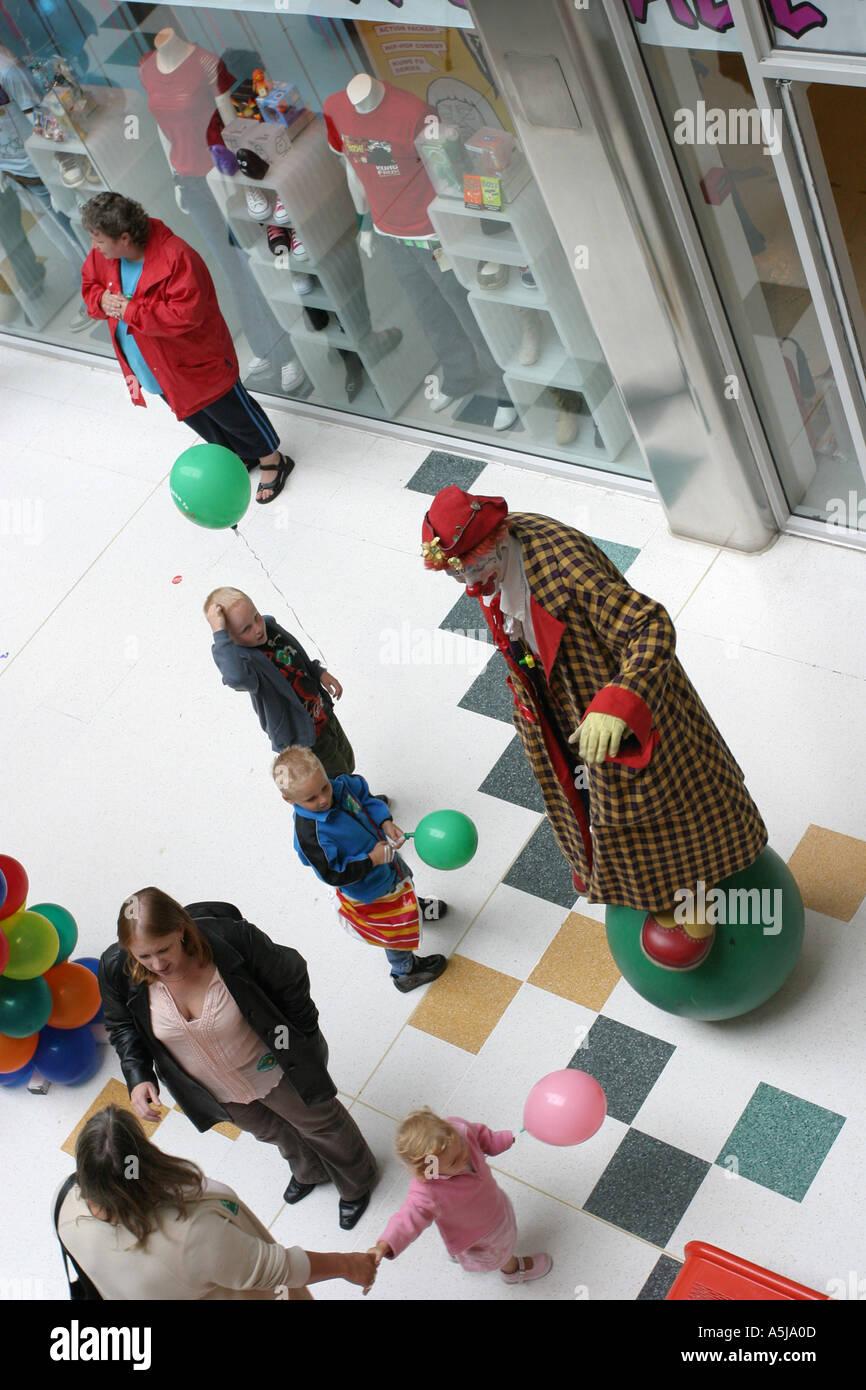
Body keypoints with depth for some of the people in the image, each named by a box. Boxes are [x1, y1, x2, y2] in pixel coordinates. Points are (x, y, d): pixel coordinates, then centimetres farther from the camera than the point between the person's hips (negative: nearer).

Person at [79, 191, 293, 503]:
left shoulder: (175, 258, -34)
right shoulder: (103, 255, -11)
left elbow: (185, 314, -37)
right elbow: (90, 285, 7)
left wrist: (131, 311, -34)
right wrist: (101, 300, -18)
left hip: (194, 360, -8)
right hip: (155, 369, 8)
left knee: (232, 412, 12)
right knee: (195, 417, 27)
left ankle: (272, 461, 37)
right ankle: (237, 455, 52)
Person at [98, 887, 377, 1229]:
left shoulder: (231, 940, -38)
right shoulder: (116, 970, -29)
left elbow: (290, 976, -19)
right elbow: (121, 1025, -6)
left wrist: (301, 1038, -9)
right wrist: (138, 1078, -20)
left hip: (272, 1068, -3)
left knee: (318, 1120, 24)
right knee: (269, 1130, 32)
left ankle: (356, 1182, 57)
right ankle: (309, 1171, 67)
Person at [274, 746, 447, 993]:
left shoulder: (340, 786, -22)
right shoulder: (309, 835, -41)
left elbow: (366, 799, -1)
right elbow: (334, 875, -33)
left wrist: (386, 823, -16)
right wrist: (372, 860, -32)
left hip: (383, 853, 7)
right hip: (369, 892, -6)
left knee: (401, 880, 39)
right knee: (395, 931, 17)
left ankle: (414, 907, 76)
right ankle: (405, 972, 48)